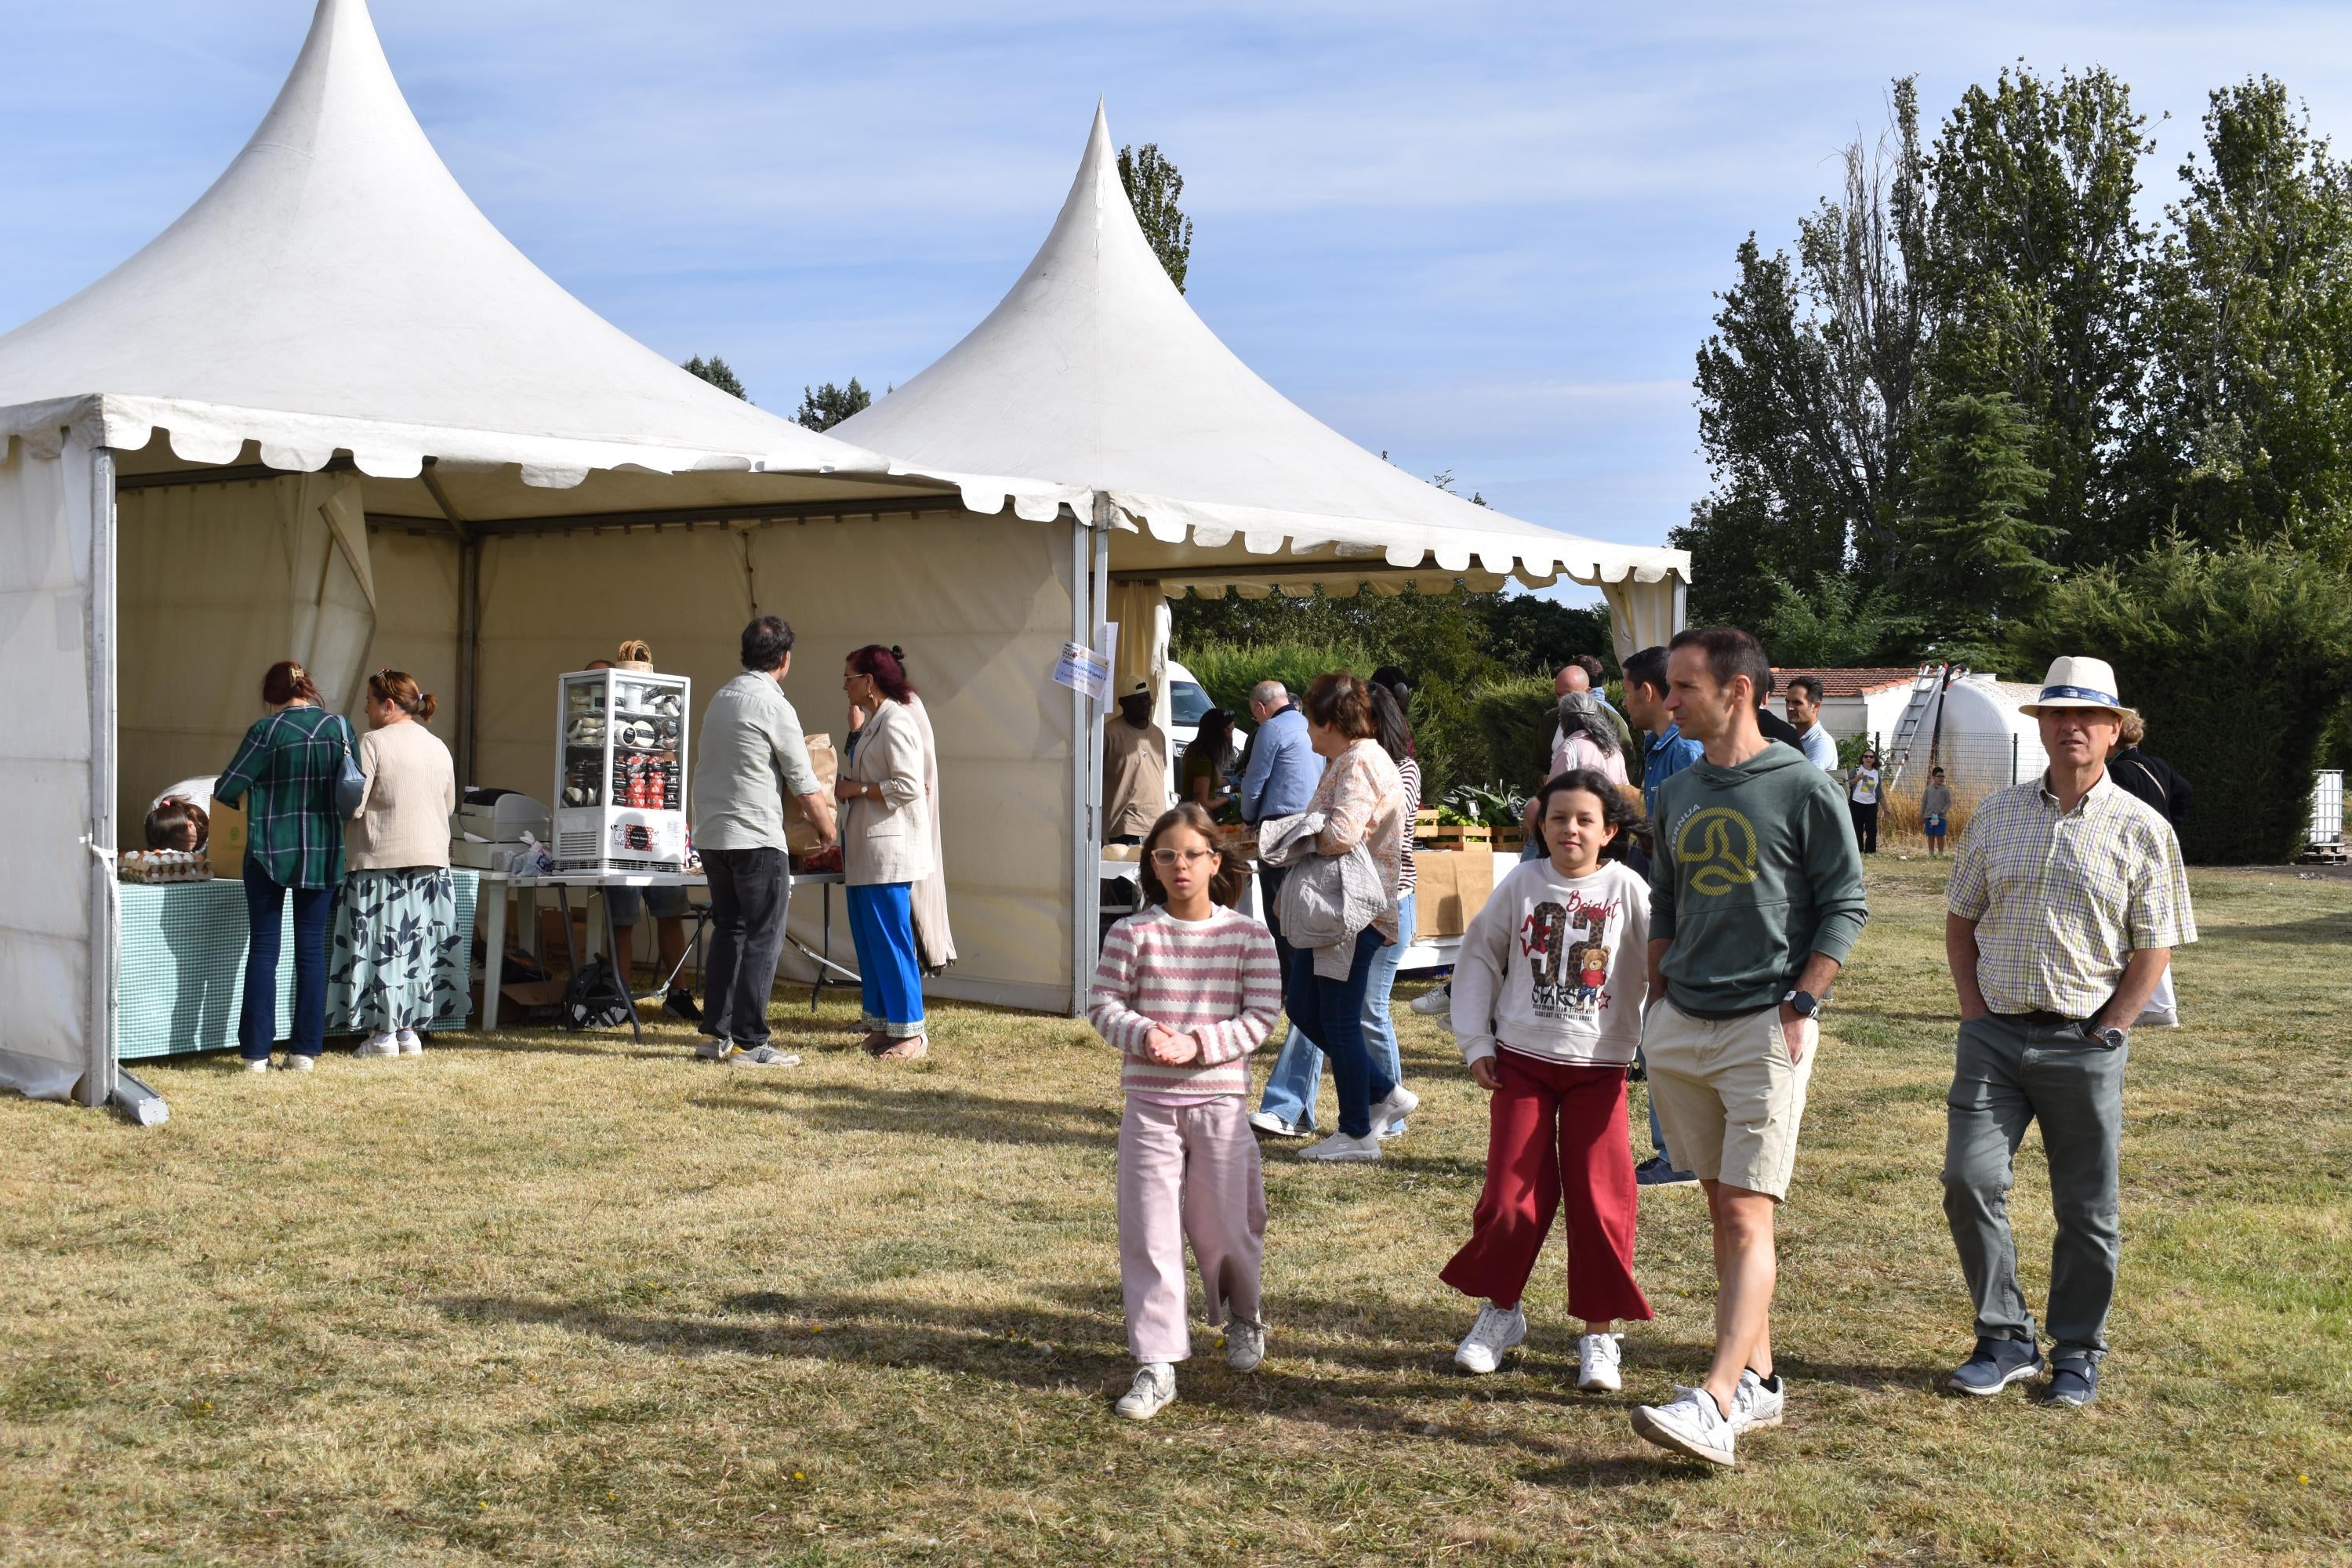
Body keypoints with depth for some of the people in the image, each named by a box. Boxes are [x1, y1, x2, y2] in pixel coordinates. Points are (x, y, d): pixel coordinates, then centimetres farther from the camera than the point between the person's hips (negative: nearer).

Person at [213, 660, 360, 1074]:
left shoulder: (267, 731, -9)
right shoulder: (341, 727, 0)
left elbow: (227, 789, -7)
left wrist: (224, 793, 16)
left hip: (270, 851, -2)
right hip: (323, 852, 2)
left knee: (263, 949, 4)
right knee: (312, 949, 7)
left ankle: (256, 1052, 4)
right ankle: (305, 1050, 8)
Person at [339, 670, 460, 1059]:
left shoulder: (373, 743, -10)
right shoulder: (439, 747, 9)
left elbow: (352, 805, -14)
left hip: (382, 859, -6)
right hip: (431, 859, 6)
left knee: (381, 947, 1)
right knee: (416, 946, 10)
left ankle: (383, 1034, 3)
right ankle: (410, 1031, 13)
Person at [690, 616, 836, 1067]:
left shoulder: (720, 698, 12)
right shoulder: (774, 707, -12)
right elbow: (805, 786, -10)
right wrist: (826, 828, 7)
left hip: (710, 834, 8)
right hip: (756, 838, -8)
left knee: (728, 932, 14)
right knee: (763, 939, -2)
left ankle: (717, 1034, 15)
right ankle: (748, 1042, -2)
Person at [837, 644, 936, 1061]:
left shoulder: (895, 722, -14)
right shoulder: (872, 723, 17)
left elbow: (910, 786, -21)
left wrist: (858, 788, -15)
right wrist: (846, 783, 11)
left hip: (888, 850, -10)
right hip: (865, 850, 10)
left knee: (890, 941, -7)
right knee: (868, 941, 12)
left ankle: (911, 1033, -1)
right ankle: (882, 1025, 19)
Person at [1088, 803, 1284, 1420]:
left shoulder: (1248, 936, -2)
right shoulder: (1132, 934, -1)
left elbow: (1261, 1016, -6)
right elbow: (1105, 1004, 0)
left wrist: (1198, 1043, -18)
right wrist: (1143, 1035, -19)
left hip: (1220, 1101, 0)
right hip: (1149, 1103, 0)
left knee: (1225, 1229, 10)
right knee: (1148, 1236, -1)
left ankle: (1242, 1317, 40)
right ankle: (1157, 1365, 5)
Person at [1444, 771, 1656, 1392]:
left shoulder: (1628, 891, -4)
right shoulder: (1522, 884, -1)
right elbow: (1478, 956, 7)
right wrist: (1476, 1042, 3)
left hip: (1598, 1068, -1)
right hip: (1521, 1061, 1)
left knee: (1600, 1200, 1)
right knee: (1512, 1196, 4)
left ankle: (1600, 1334, 14)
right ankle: (1500, 1311, 25)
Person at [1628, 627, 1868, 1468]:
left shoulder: (1804, 787, -6)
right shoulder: (1677, 795, 12)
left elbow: (1847, 903, -5)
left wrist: (1801, 1004, -11)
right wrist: (1658, 999, 12)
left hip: (1766, 1026, -7)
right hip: (1681, 1022, 7)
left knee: (1747, 1215, -11)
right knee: (1722, 1205, 11)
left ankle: (1717, 1403, -16)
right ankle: (1759, 1377, 21)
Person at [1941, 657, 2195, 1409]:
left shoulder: (2142, 830, -1)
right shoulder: (1997, 814, 8)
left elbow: (2155, 947, 0)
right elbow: (1960, 920, 14)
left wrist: (2105, 1032, -6)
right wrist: (1974, 1010, 4)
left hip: (2084, 1043, -2)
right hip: (1994, 1035, 2)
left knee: (2086, 1208, 6)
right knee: (1970, 1182, -7)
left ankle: (2077, 1353, 22)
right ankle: (2005, 1339, 10)